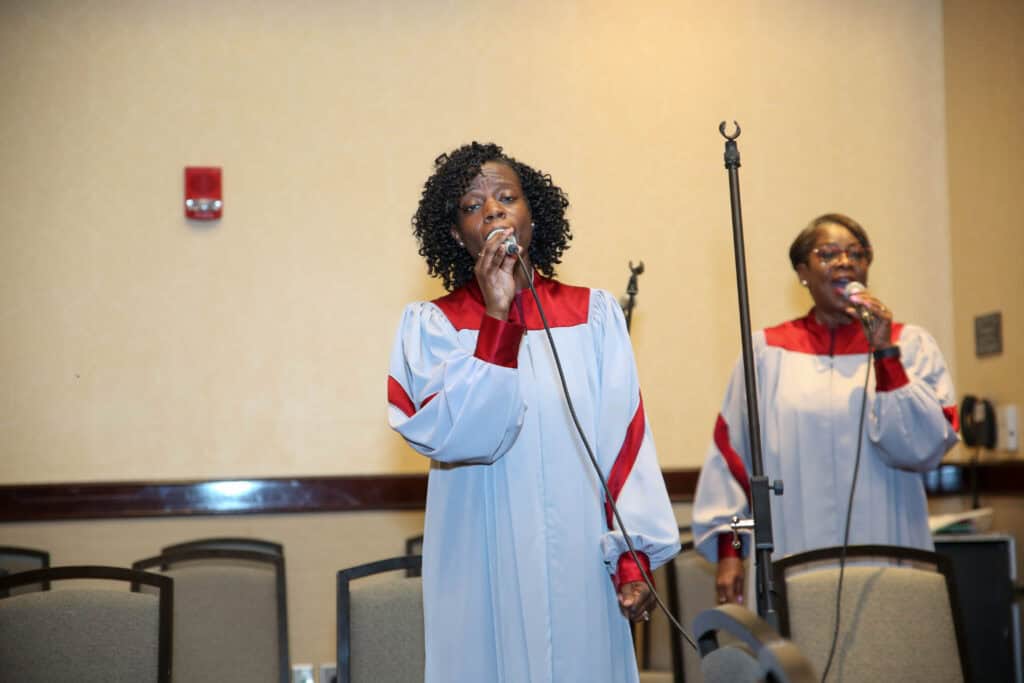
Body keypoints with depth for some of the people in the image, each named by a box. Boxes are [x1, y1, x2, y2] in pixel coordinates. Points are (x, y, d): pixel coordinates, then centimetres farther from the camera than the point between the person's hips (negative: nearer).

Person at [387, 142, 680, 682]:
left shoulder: (594, 314, 4)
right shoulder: (432, 324, 0)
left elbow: (624, 436, -1)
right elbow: (456, 438, -14)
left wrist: (632, 555, -10)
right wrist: (496, 316, -17)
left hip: (580, 565, 1)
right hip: (484, 571, -1)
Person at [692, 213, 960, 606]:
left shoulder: (911, 344, 6)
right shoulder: (766, 351, 7)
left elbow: (927, 447, -6)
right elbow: (731, 448, 5)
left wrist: (885, 353, -11)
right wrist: (727, 548, 0)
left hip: (886, 561, 0)